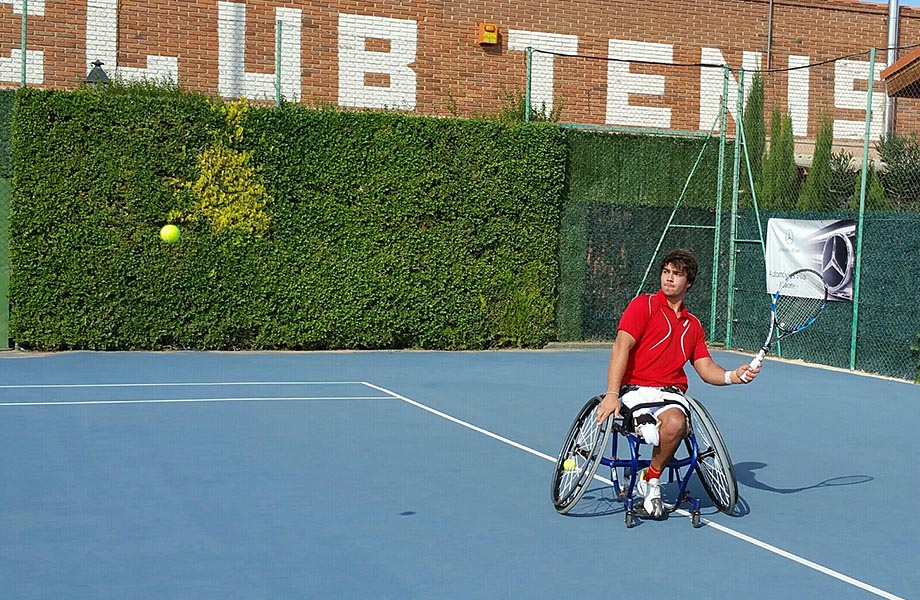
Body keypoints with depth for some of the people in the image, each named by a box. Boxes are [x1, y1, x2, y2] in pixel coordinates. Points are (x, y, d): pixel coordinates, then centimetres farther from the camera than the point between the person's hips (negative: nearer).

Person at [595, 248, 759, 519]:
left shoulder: (693, 325, 22)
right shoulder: (644, 305, 4)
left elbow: (706, 369, 16)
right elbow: (621, 347, -8)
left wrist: (734, 376, -7)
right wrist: (612, 394, -20)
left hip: (672, 391, 4)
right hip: (636, 387, -4)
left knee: (675, 423, -32)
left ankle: (651, 479, -7)